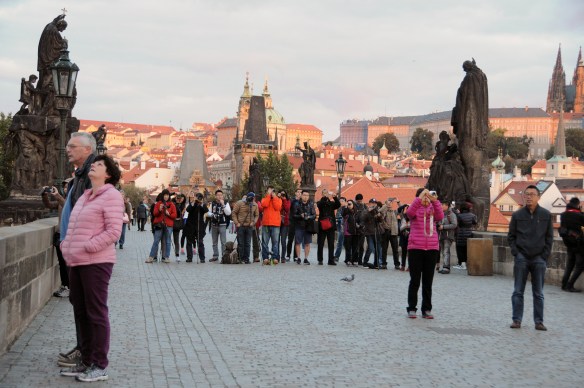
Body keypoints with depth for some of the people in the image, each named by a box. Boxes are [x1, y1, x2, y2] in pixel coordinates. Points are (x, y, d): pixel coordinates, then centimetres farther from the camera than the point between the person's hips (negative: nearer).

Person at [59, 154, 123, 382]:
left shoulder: (111, 196, -9)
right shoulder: (84, 197, 18)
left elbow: (113, 231, -17)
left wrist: (87, 248, -18)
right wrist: (67, 247, 8)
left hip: (96, 263, -9)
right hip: (76, 263, 9)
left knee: (96, 313, -3)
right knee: (81, 312, 13)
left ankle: (99, 367, 5)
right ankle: (86, 362, 23)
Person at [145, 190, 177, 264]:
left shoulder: (171, 205, 8)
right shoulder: (158, 204, 9)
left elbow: (174, 215, 4)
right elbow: (154, 213, 2)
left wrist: (169, 214, -14)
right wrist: (159, 210, -16)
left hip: (168, 225, 0)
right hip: (159, 225, 0)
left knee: (167, 242, 2)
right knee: (156, 241, -2)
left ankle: (166, 257, 7)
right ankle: (151, 257, 0)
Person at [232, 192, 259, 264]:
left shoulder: (255, 205, 3)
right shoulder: (239, 203, -7)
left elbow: (257, 215, 12)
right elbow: (234, 213, -3)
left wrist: (253, 222, -3)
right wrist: (236, 223, -9)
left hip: (249, 226, 3)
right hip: (240, 226, -3)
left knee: (248, 244, 4)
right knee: (240, 243, 1)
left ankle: (246, 258, 9)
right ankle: (240, 258, 7)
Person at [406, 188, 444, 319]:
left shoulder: (432, 209, 10)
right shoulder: (416, 209, 3)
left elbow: (440, 216, -10)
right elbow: (410, 212, -21)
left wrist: (435, 200, -19)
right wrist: (420, 198, -27)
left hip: (432, 249, 3)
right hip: (415, 248, -3)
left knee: (428, 281, 7)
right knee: (415, 280, 2)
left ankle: (426, 309, 14)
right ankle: (412, 308, 10)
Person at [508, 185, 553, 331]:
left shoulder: (546, 215, 1)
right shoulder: (517, 215, 2)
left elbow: (549, 237, 4)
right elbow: (511, 236, 8)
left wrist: (544, 256, -3)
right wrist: (515, 252, -3)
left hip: (539, 259, 0)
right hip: (521, 258, 0)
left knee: (538, 293, 6)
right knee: (518, 292, 3)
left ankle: (539, 321, 11)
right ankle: (517, 320, 8)